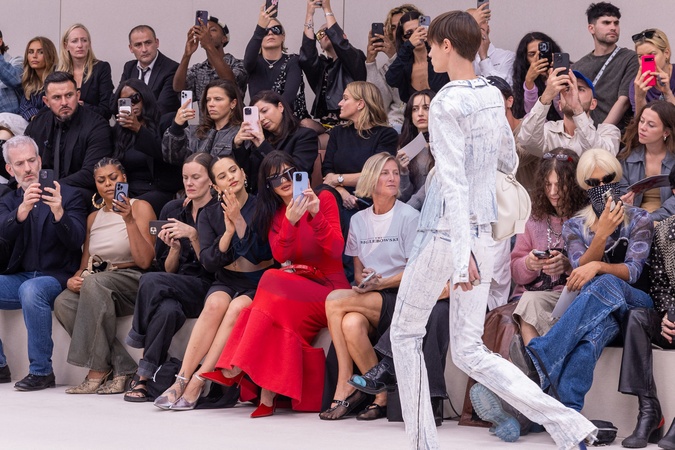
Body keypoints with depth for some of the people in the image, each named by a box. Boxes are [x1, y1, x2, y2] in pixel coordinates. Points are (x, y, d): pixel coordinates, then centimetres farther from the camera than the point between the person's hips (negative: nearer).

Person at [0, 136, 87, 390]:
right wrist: (23, 209, -31)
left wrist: (59, 213, -29)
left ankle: (42, 371, -28)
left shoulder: (68, 196, 4)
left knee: (31, 290, -37)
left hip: (56, 276, -4)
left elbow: (76, 241, -9)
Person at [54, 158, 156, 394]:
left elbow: (144, 261, -11)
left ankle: (98, 370, -31)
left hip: (133, 281, -6)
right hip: (98, 284, 6)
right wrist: (73, 279, -4)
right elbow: (85, 265, 20)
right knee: (63, 303, -24)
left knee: (94, 282, -36)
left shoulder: (140, 207, 0)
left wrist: (129, 220, -20)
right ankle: (121, 368, -22)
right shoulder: (94, 217, 19)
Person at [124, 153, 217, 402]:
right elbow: (167, 268, 13)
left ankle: (143, 376, -20)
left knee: (151, 281, -31)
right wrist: (175, 247, -7)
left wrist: (193, 235, -16)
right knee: (167, 309, -35)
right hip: (172, 291, 4)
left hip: (203, 291, -4)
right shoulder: (172, 209, 14)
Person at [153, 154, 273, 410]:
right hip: (227, 281, 2)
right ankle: (182, 379, -34)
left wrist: (239, 221, -18)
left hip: (259, 283, -2)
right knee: (216, 303, -32)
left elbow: (261, 255, -11)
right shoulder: (210, 215, 7)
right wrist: (228, 232, -17)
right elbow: (209, 262, -3)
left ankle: (199, 380, -35)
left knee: (237, 307, -34)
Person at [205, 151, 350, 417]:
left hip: (329, 291, -4)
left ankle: (237, 368, -33)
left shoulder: (324, 199, 0)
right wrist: (290, 222, -23)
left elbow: (336, 251, -12)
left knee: (274, 282, -31)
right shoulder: (274, 214, 12)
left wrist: (316, 214, -25)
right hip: (297, 288, 4)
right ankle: (269, 392, -35)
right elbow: (281, 257, -6)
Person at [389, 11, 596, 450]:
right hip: (483, 231, 7)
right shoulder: (493, 96, 6)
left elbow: (454, 181, -23)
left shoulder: (447, 104, -16)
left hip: (444, 236, -7)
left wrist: (461, 252, -27)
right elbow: (509, 159, 22)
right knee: (470, 351, 9)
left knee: (405, 334, 14)